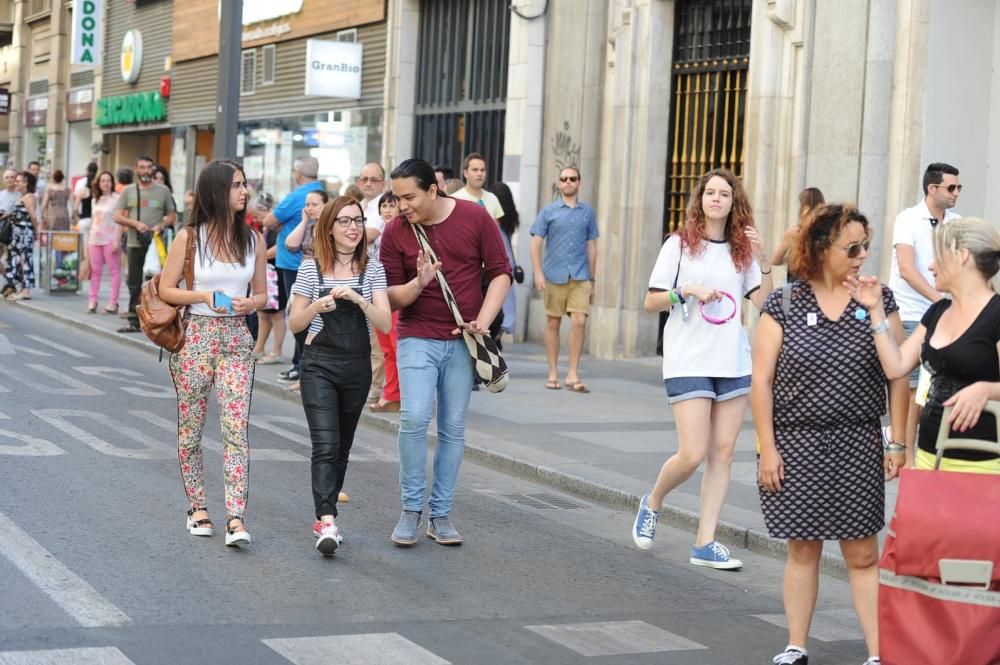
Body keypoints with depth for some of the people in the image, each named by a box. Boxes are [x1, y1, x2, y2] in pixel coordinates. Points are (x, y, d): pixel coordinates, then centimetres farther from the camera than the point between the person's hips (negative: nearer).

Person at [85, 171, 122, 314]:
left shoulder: (116, 198, -3)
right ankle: (92, 301, 11)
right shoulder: (95, 200, 17)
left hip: (110, 240, -6)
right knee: (95, 270, 7)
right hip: (95, 239, 6)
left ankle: (113, 303, -3)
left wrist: (117, 241, -15)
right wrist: (88, 241, 16)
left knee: (114, 270, -4)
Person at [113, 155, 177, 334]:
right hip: (134, 244, 2)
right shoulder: (128, 191, 9)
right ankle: (134, 322, 11)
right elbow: (118, 216, 4)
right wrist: (135, 223, -13)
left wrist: (161, 226, -10)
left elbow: (172, 216, 10)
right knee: (134, 284, 6)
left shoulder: (163, 191, 6)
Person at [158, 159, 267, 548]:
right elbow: (166, 290, -1)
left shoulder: (253, 240, 6)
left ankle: (236, 518, -15)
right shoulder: (190, 236, -4)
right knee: (190, 429, 7)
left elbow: (262, 294, 14)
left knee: (236, 428, -10)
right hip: (196, 337, -1)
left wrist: (250, 304, -9)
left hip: (237, 339, 1)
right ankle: (198, 507, 23)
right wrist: (204, 296, -17)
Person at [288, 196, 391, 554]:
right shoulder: (311, 268, 0)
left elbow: (385, 324, -5)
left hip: (357, 366, 3)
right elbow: (294, 323, 3)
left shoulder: (373, 270, 3)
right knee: (325, 445, -15)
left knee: (342, 447, 11)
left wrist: (359, 299, -21)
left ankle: (324, 517, 23)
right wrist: (319, 305, -15)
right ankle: (327, 522, -23)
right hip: (319, 364, -3)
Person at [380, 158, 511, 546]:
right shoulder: (395, 231, -3)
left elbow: (500, 272, 1)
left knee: (453, 428, 4)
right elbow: (391, 296, 0)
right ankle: (411, 509, -1)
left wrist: (483, 320, -10)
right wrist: (418, 284, -21)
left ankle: (441, 514, 14)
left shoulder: (475, 218, -4)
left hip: (462, 340, 1)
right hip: (417, 337, -1)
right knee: (414, 418, -16)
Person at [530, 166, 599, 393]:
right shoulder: (549, 211, 5)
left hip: (580, 277, 1)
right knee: (553, 323, 6)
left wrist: (591, 280, 14)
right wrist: (538, 273, -10)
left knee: (579, 322, -11)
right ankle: (553, 374, 14)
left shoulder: (588, 212, 11)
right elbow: (536, 243, 2)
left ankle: (573, 374, -5)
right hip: (554, 276, -1)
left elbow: (591, 247, 15)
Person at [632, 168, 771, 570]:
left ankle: (705, 543, 6)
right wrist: (688, 291, -14)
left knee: (723, 453, 1)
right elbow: (651, 302, 0)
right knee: (692, 454, -11)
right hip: (688, 362, -4)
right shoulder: (680, 245, 2)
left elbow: (764, 303, 2)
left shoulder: (742, 250, 11)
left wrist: (763, 261, -8)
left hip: (734, 363, 4)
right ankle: (652, 503, 19)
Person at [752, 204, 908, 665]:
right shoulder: (784, 306, -1)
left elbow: (897, 376, 3)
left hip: (858, 446, 0)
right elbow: (762, 380, -1)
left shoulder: (879, 299, 2)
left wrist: (898, 443, -2)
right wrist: (767, 448, -5)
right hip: (796, 444, 0)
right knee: (803, 550, 9)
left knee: (862, 555, 1)